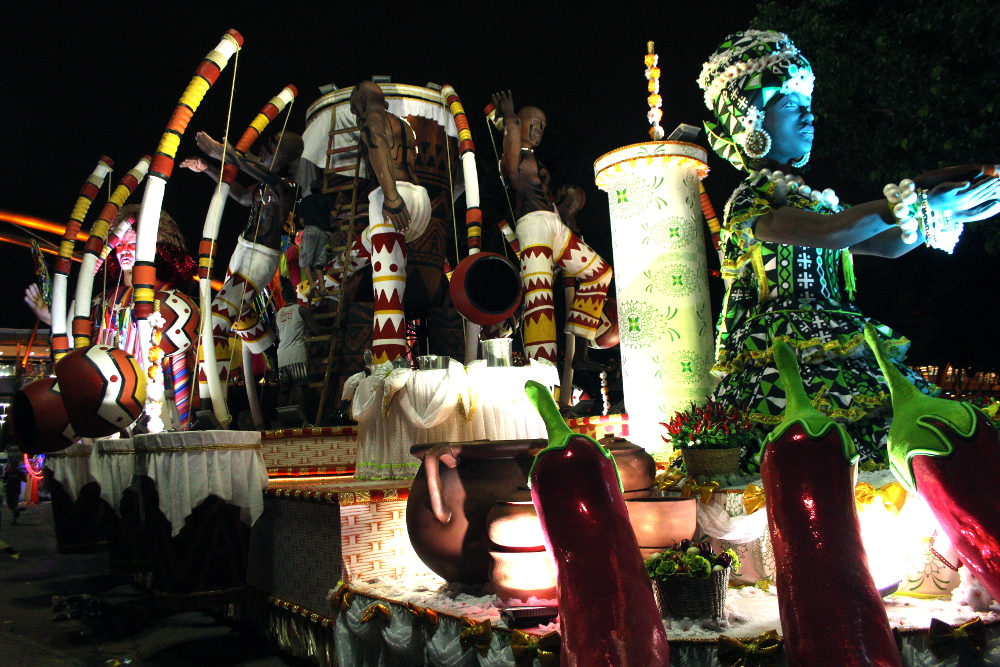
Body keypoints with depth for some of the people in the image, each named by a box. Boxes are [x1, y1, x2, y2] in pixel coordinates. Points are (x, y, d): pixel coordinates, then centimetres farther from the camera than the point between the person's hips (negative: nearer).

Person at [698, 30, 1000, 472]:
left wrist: (948, 211, 10)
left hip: (828, 357, 7)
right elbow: (824, 234, -20)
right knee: (887, 405, -25)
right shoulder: (748, 200, -3)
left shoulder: (810, 198, 23)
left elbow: (886, 245, 22)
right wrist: (915, 200, -15)